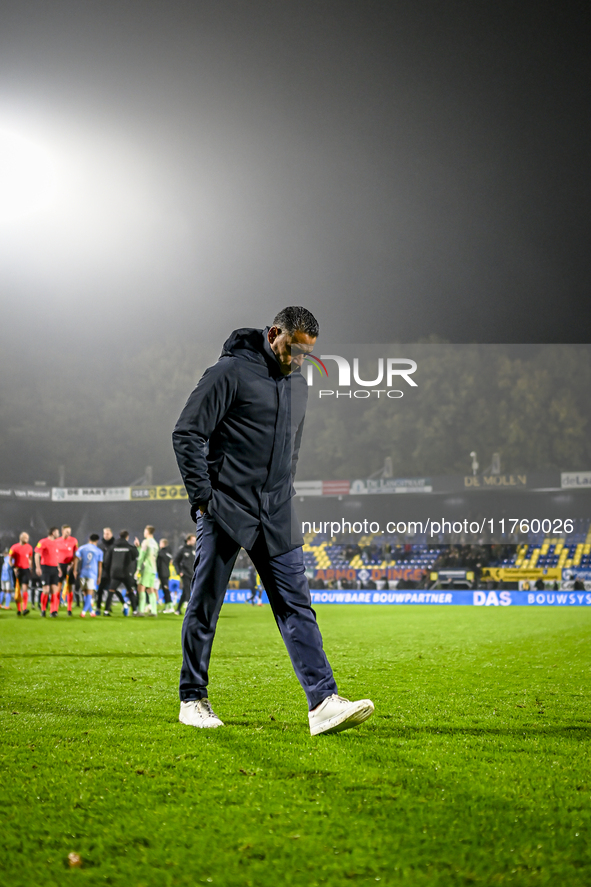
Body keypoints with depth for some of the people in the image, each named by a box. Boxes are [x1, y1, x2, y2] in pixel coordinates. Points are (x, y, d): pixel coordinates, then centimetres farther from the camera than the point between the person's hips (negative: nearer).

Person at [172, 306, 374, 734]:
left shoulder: (298, 383, 14)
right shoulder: (231, 372, -9)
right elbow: (187, 433, -11)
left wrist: (283, 498, 17)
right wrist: (202, 496, -12)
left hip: (276, 518, 6)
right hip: (225, 510, -6)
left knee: (297, 606, -3)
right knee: (205, 606, 4)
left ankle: (323, 701, -9)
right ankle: (193, 699, 18)